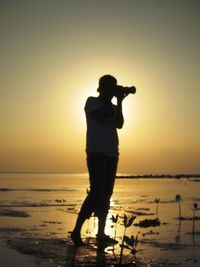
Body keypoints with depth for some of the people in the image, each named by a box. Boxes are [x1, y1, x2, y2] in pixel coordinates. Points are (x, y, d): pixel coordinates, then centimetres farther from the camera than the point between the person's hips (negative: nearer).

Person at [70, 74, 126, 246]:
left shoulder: (113, 107, 19)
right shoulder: (92, 101, 4)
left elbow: (119, 124, 2)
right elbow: (99, 116, -14)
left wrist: (119, 103, -3)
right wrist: (111, 101, -5)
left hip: (112, 154, 7)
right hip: (96, 152, -6)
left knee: (106, 194, 4)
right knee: (97, 192, -15)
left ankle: (101, 233, 7)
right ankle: (77, 230, -10)